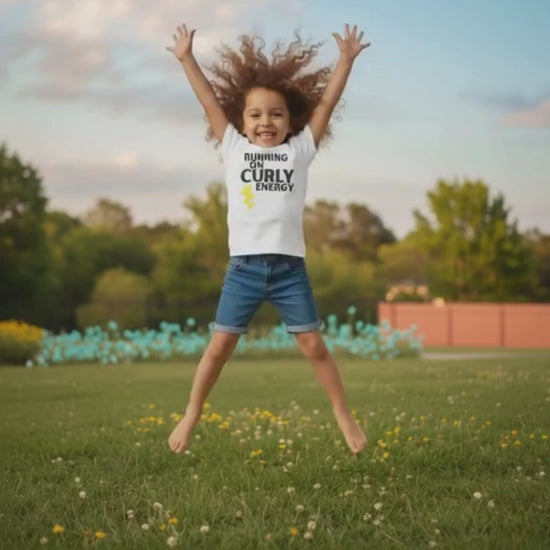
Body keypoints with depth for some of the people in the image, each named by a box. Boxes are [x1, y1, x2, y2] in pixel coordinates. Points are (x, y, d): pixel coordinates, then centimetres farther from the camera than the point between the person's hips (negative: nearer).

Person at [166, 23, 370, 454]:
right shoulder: (233, 148, 7)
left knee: (313, 345, 3)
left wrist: (347, 58, 1)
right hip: (244, 266, 0)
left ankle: (344, 416, 14)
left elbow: (327, 102, 4)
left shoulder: (300, 149, 6)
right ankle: (191, 416, 16)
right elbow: (209, 101, 7)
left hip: (289, 266, 0)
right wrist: (187, 58, 6)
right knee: (220, 345, 3)